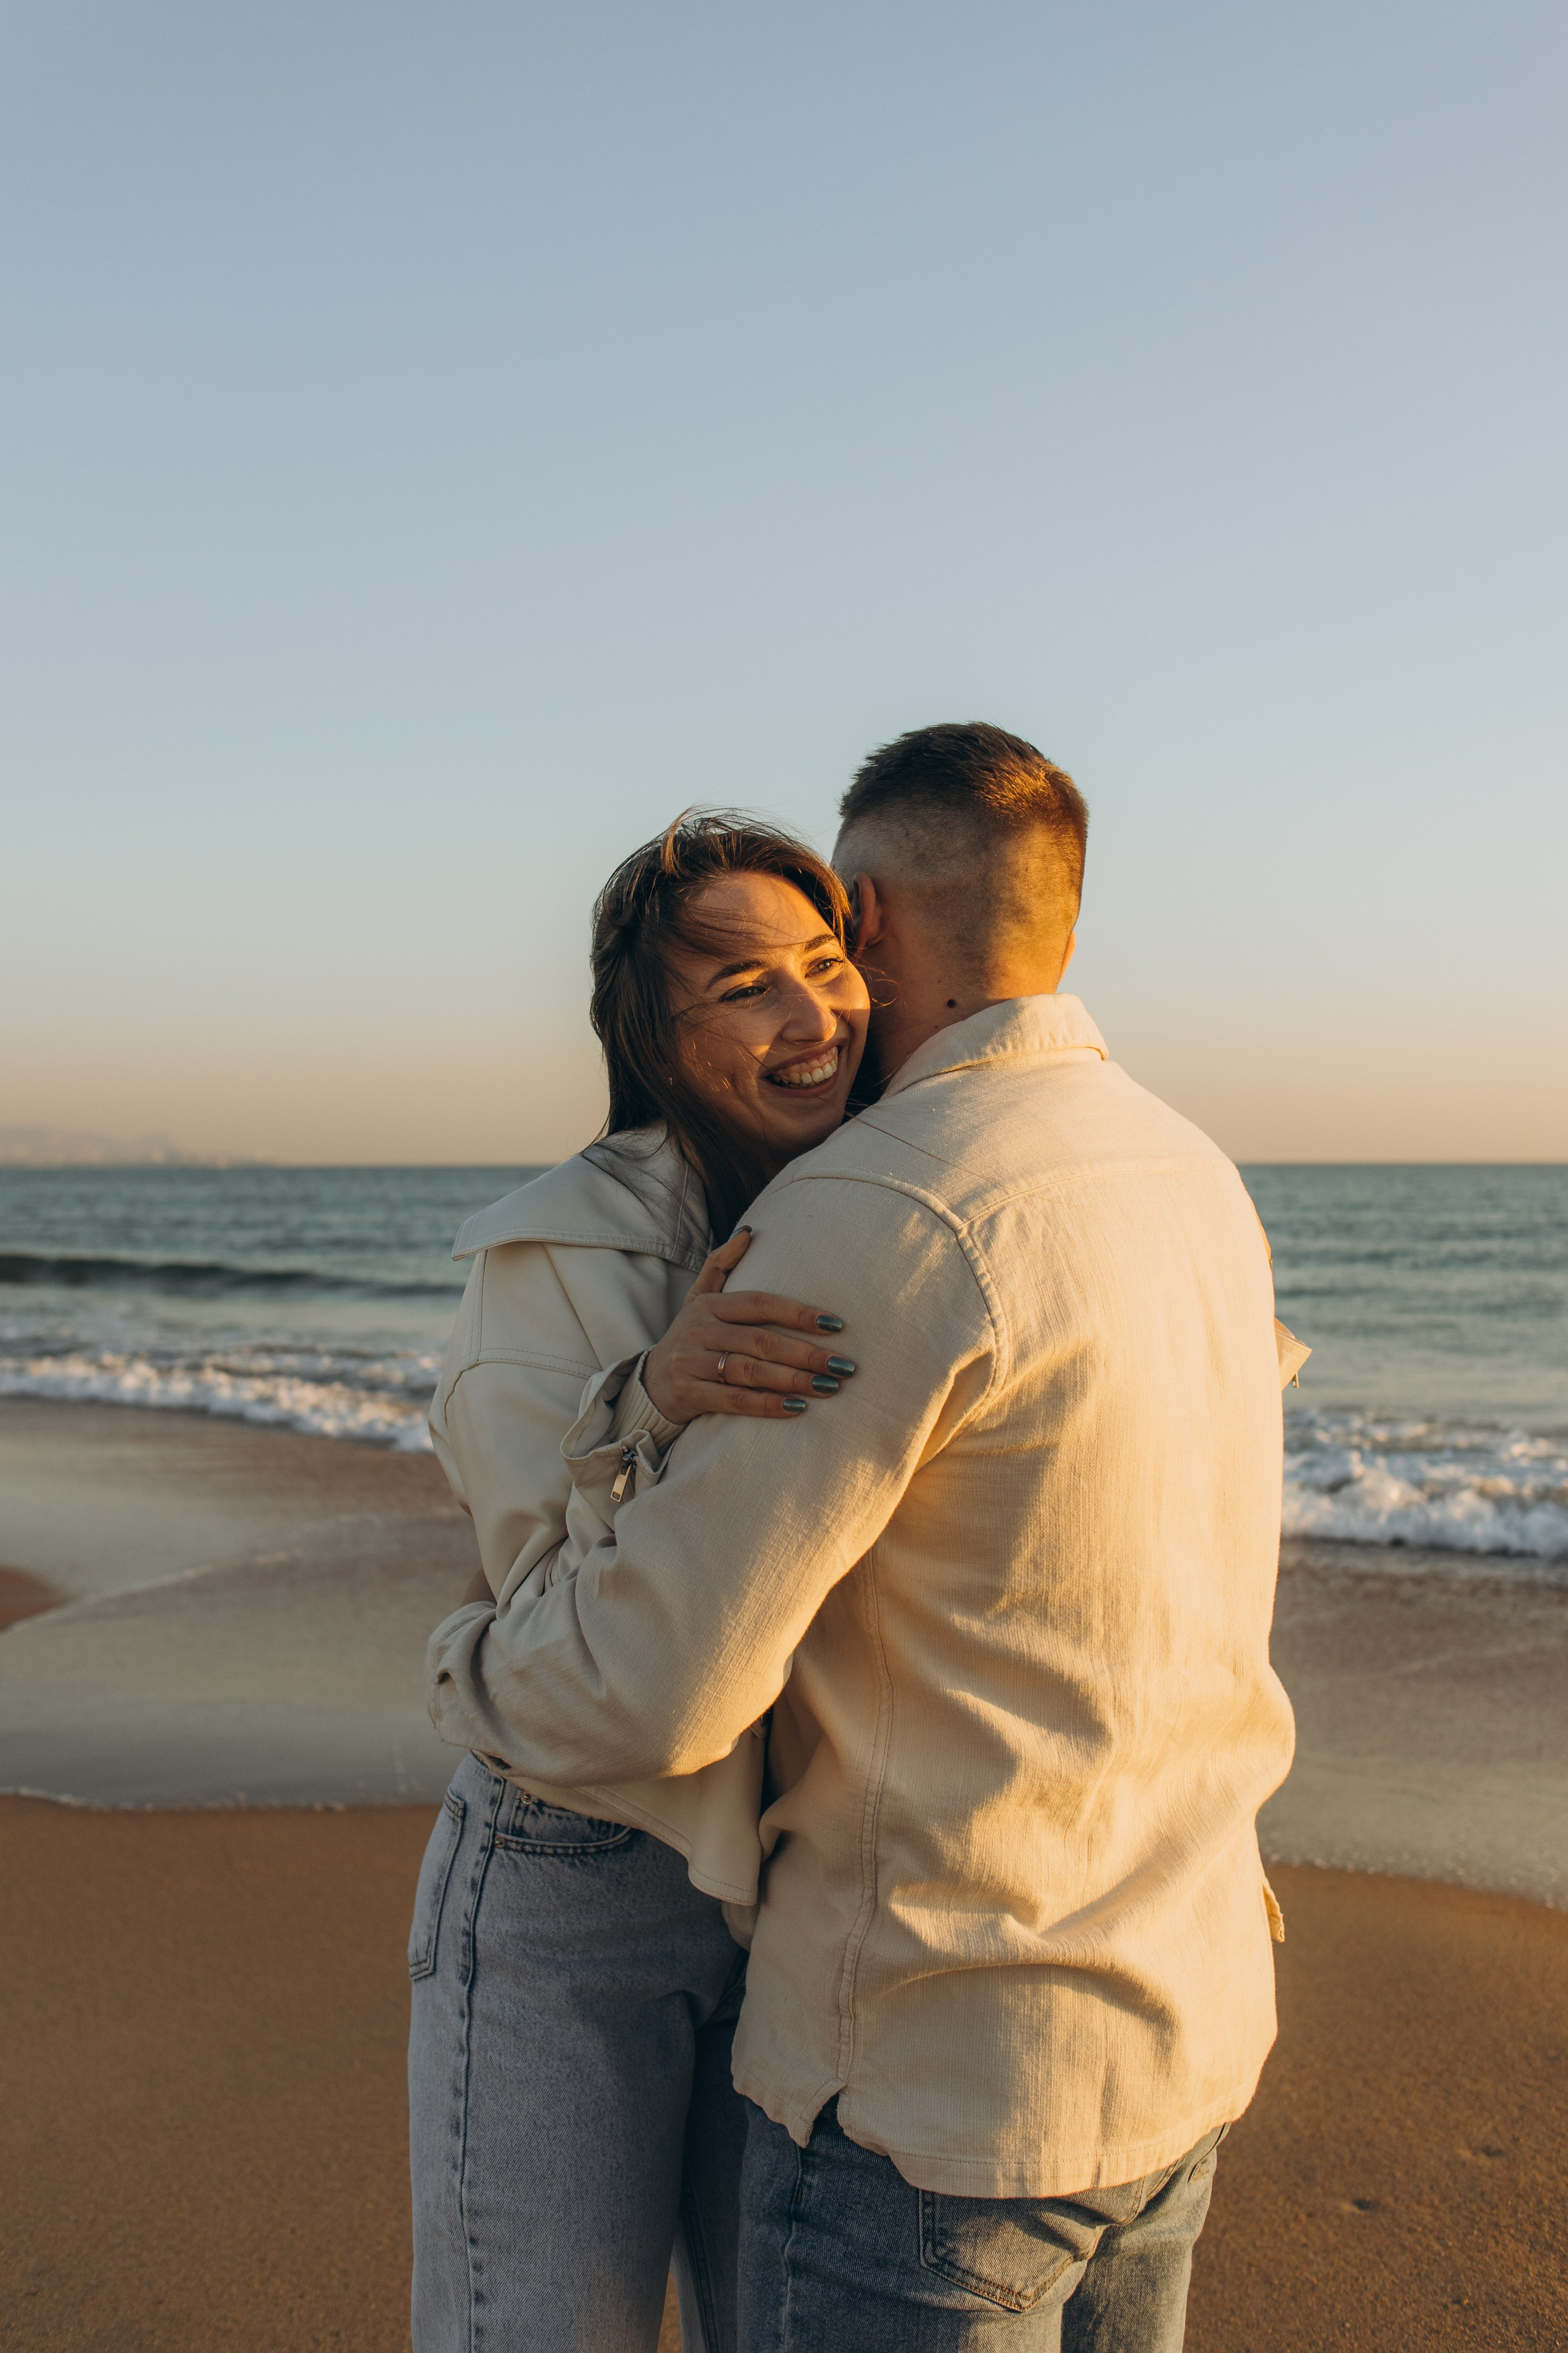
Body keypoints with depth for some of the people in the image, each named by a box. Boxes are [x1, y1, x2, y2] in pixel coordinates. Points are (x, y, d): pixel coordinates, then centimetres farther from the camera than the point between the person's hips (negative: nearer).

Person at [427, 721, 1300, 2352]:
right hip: (1179, 2029, 8)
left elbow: (650, 1689, -22)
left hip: (938, 2077, -8)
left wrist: (463, 1669, -2)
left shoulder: (874, 1218, -23)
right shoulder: (1198, 1188, 6)